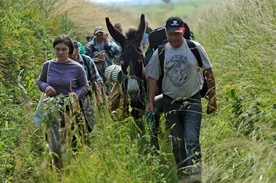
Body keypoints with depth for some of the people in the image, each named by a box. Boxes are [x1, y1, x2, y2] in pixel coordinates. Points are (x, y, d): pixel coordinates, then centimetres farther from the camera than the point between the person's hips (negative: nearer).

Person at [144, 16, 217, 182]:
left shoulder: (195, 48, -6)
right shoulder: (160, 53, -3)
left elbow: (209, 73, 1)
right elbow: (152, 78, 4)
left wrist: (212, 99, 1)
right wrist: (150, 102, -2)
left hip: (193, 101, -2)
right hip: (170, 102, 3)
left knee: (192, 139, -15)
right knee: (176, 142, 10)